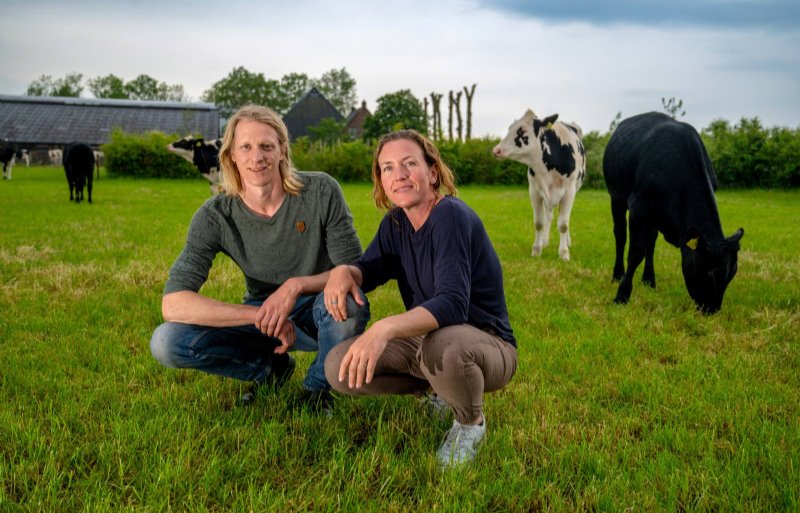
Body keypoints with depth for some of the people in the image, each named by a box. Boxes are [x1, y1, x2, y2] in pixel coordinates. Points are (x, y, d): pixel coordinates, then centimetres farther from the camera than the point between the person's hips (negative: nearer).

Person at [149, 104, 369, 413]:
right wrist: (261, 315, -28)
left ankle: (318, 386, -4)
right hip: (261, 315, 2)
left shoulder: (321, 191, -17)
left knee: (348, 303, -38)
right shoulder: (215, 216, -15)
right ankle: (271, 367, 6)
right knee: (166, 343, -20)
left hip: (319, 313, -1)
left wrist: (297, 285, -31)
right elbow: (173, 304, -22)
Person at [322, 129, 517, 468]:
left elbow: (452, 303, -35)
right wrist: (343, 271, -17)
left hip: (487, 346, -7)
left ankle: (471, 423, -7)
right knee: (339, 367, -10)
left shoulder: (452, 216, -23)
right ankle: (440, 390, 11)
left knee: (441, 343, -42)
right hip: (427, 341, 7)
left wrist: (385, 328, -50)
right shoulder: (395, 222, 2)